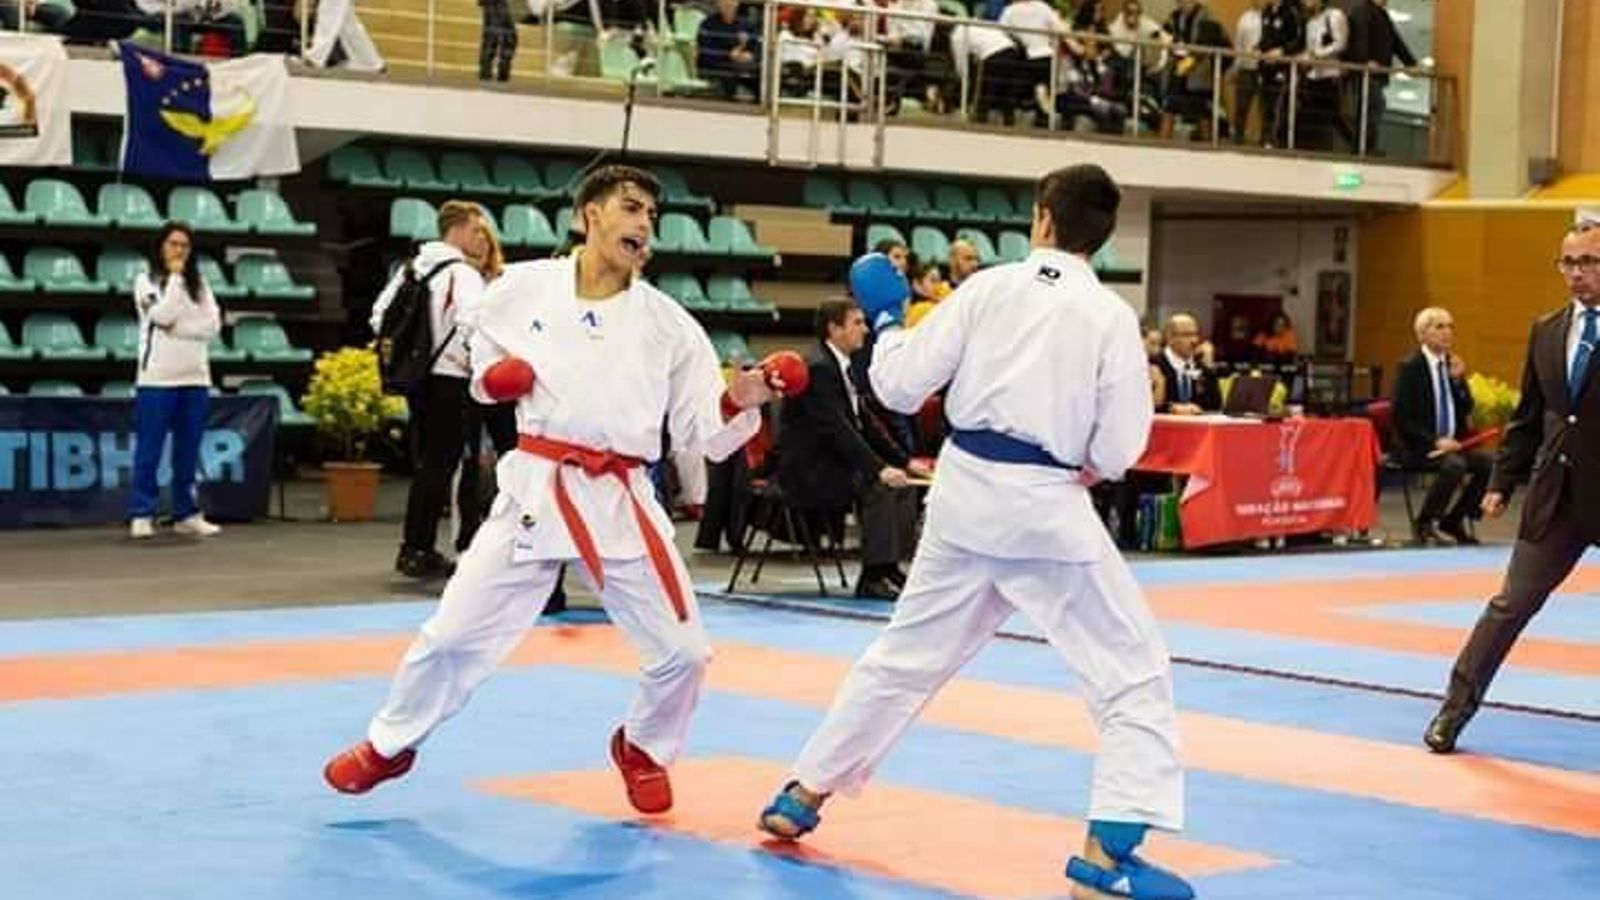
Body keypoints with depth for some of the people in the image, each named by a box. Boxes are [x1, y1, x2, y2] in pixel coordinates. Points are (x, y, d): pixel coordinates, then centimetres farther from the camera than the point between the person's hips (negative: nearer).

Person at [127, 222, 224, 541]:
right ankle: (141, 515, 1)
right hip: (156, 378, -4)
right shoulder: (146, 281, 2)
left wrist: (178, 329, -10)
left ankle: (187, 514, 13)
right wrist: (175, 276, -8)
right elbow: (163, 314, -15)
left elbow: (213, 325, 1)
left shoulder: (200, 284, 12)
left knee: (188, 451, 8)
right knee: (149, 450, -3)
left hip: (196, 378, 4)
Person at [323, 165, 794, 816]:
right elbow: (485, 371, 17)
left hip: (621, 501, 1)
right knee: (454, 630, 3)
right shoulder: (524, 287, 0)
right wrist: (492, 380, -4)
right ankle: (390, 744, 28)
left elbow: (703, 431, -1)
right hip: (535, 488, -1)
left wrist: (740, 402, -19)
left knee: (681, 651, 0)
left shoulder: (667, 322, 0)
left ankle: (643, 749, 31)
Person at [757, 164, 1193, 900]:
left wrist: (886, 322, 21)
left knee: (904, 653, 21)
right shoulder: (1112, 316, -6)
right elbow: (1117, 451, -7)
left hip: (964, 493, 4)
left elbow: (901, 385, 3)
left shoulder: (988, 287, 1)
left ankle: (803, 793, 31)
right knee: (1136, 672, 3)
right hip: (1045, 507, -4)